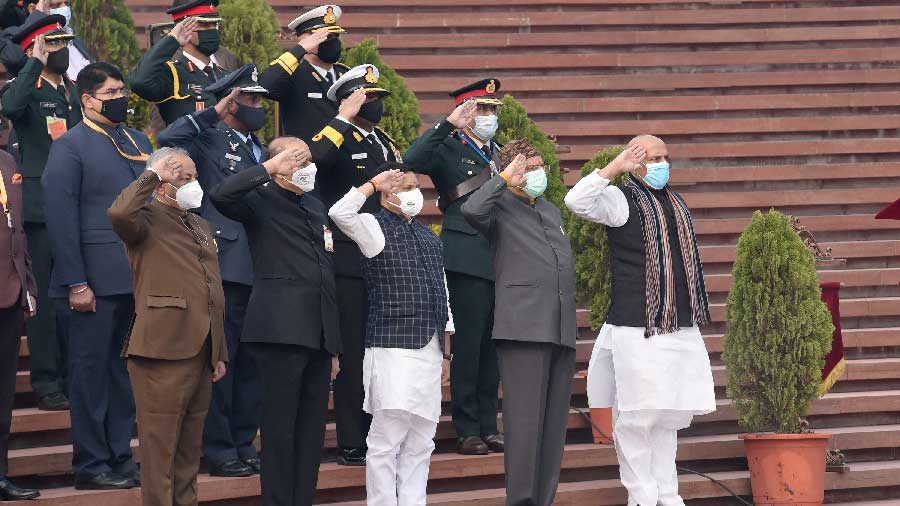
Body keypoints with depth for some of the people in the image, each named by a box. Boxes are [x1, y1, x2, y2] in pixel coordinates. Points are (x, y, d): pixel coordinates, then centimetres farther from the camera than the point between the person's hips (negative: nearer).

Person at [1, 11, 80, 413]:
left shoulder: (73, 93, 17)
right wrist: (36, 63, -20)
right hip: (41, 209, -6)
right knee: (45, 297, -4)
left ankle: (75, 379, 15)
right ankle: (47, 384, -1)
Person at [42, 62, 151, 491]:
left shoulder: (138, 142, 15)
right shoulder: (70, 147, -5)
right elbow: (61, 218, -10)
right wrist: (76, 284, -15)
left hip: (138, 279, 6)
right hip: (95, 284, -6)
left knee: (124, 373, 11)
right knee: (91, 371, 0)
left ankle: (120, 457, 18)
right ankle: (91, 466, 5)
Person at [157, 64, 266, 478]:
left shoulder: (258, 150, 21)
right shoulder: (209, 140, -4)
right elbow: (169, 140, -26)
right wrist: (214, 113, -21)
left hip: (260, 271, 8)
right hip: (227, 269, -8)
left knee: (251, 364, 11)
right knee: (221, 361, -4)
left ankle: (244, 446, 18)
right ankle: (219, 452, 0)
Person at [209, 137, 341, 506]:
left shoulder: (315, 207, 21)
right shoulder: (261, 201, -1)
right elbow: (221, 195, -22)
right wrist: (268, 169, -18)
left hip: (318, 331, 7)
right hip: (282, 328, -7)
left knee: (312, 424, 8)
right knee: (280, 422, -6)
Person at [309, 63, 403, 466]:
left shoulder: (385, 144, 17)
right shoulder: (337, 141, -7)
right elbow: (311, 158, -30)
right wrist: (343, 119, -22)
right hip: (350, 263, -7)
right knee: (354, 353, -4)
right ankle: (352, 445, 1)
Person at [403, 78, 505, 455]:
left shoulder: (497, 153, 18)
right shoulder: (448, 149, -3)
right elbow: (413, 160, -24)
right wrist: (448, 124, -25)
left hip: (499, 260, 7)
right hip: (468, 258, -7)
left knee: (493, 345, 9)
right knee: (469, 343, -5)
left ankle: (488, 426, 14)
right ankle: (467, 430, -2)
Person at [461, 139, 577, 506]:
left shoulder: (552, 212, 24)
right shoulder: (501, 208, 1)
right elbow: (471, 210, -23)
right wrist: (506, 178, -12)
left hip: (561, 330, 7)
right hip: (524, 325, -7)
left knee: (554, 424, 6)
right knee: (525, 420, -10)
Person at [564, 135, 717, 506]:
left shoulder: (675, 203, 19)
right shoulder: (621, 200, -3)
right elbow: (576, 201, -22)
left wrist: (697, 314, 23)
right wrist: (614, 168, -21)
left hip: (681, 329, 7)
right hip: (638, 330, -7)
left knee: (670, 414, 11)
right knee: (637, 416, -6)